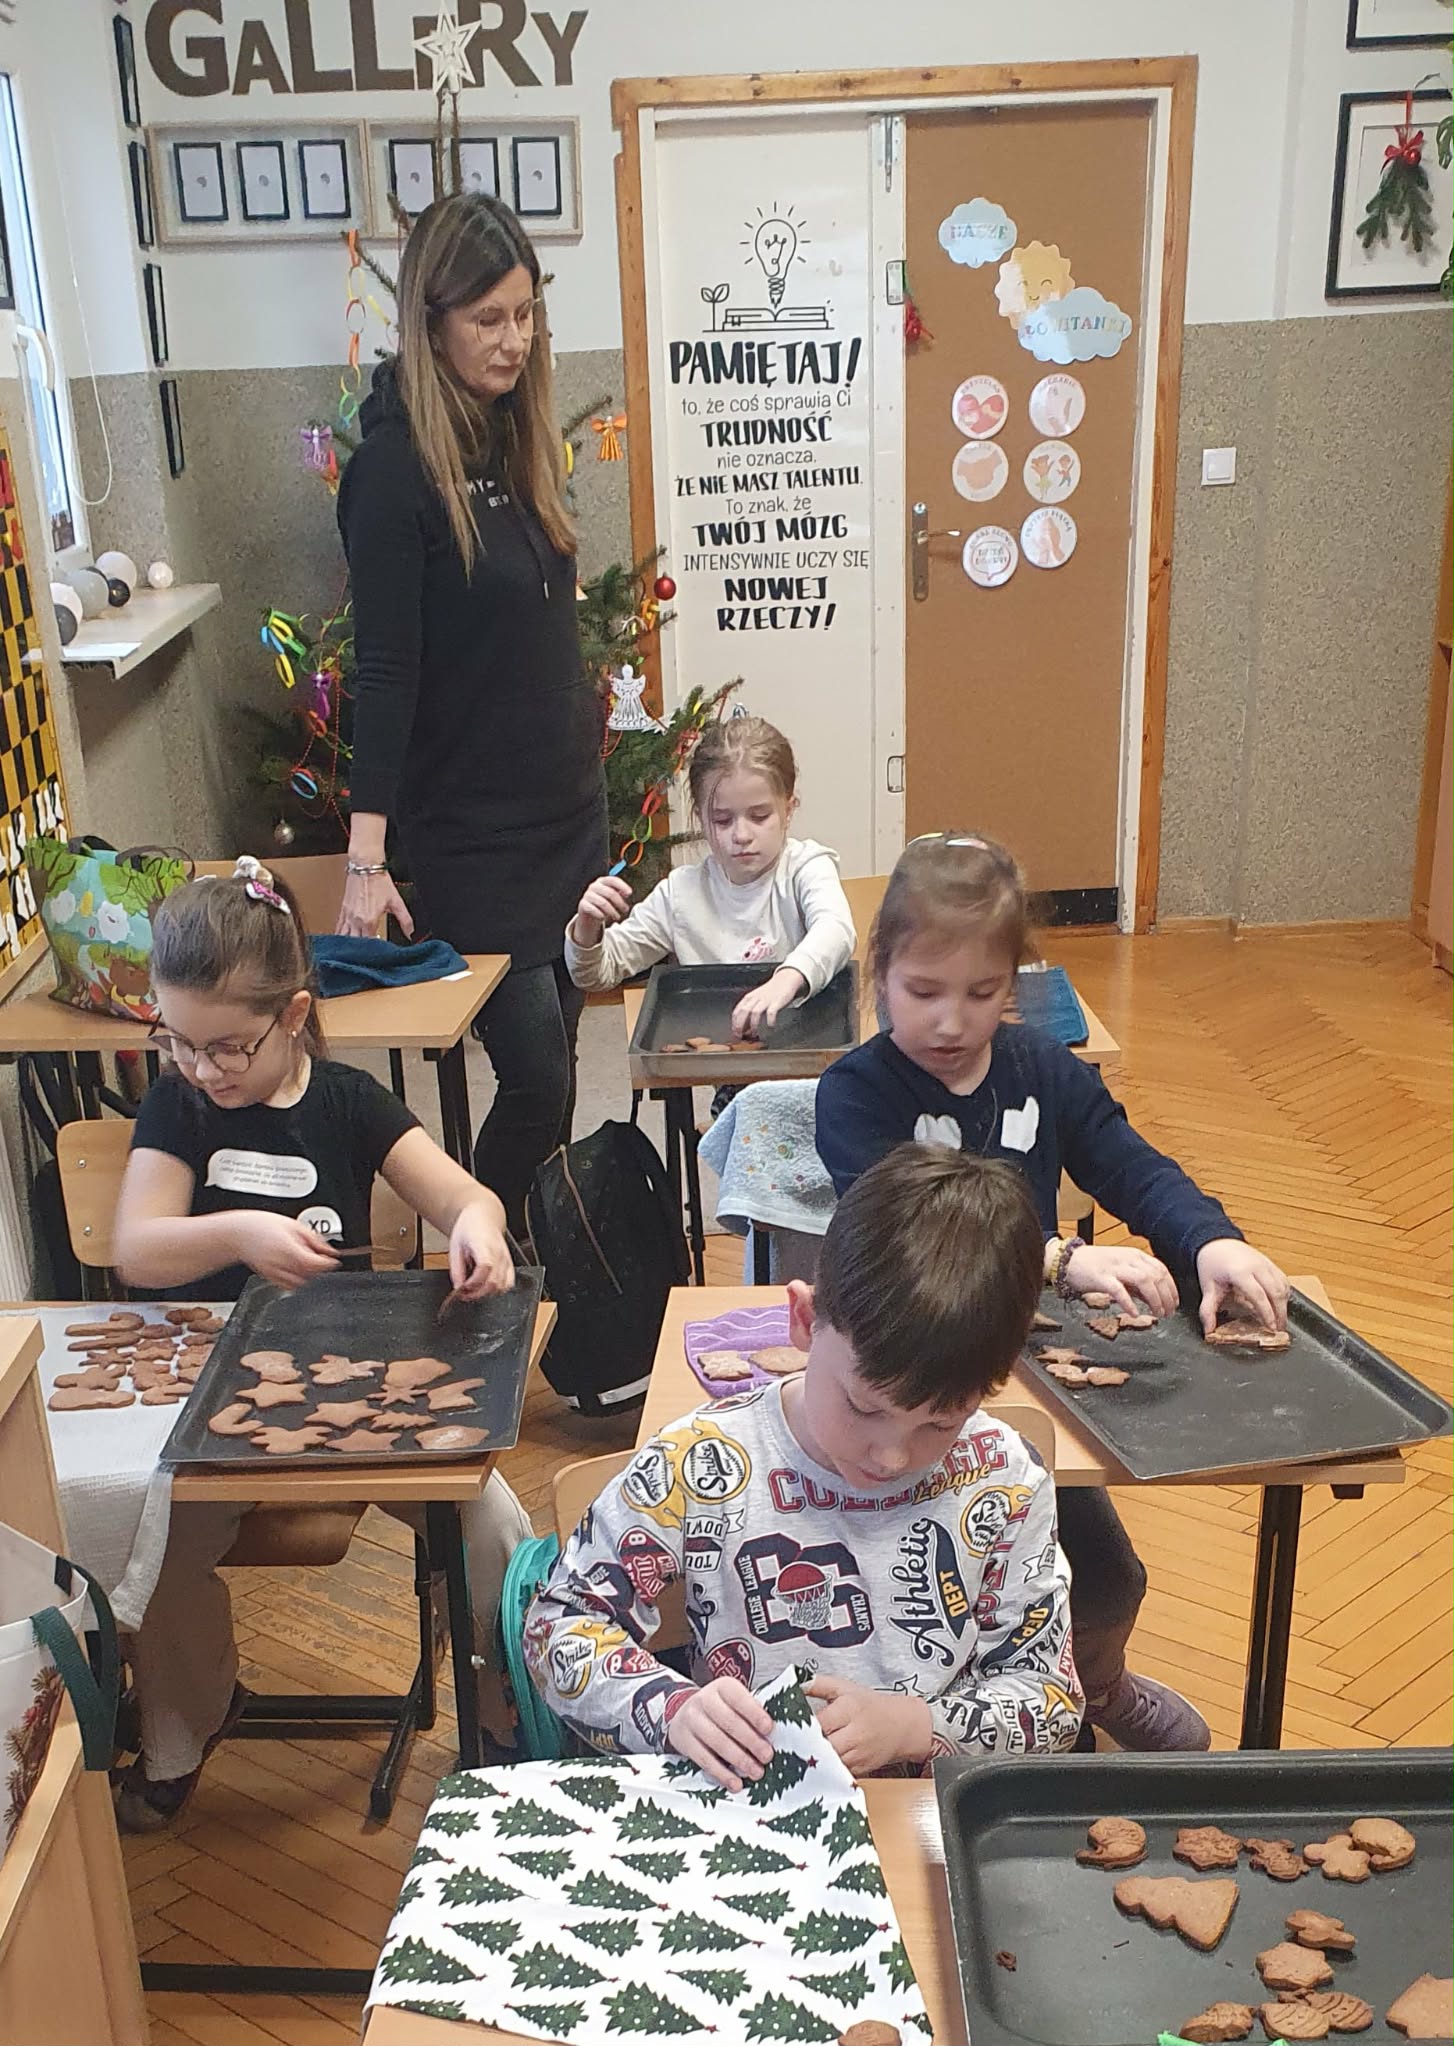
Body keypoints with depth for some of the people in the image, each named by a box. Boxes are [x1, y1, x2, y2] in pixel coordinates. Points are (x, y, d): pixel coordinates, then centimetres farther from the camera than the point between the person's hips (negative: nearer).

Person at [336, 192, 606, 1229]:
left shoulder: (517, 435, 8)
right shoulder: (397, 463, -15)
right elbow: (384, 668, -18)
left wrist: (586, 764, 17)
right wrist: (366, 859, -20)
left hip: (570, 803, 8)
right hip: (474, 830, -7)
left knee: (552, 1059, 13)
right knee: (538, 1081, -4)